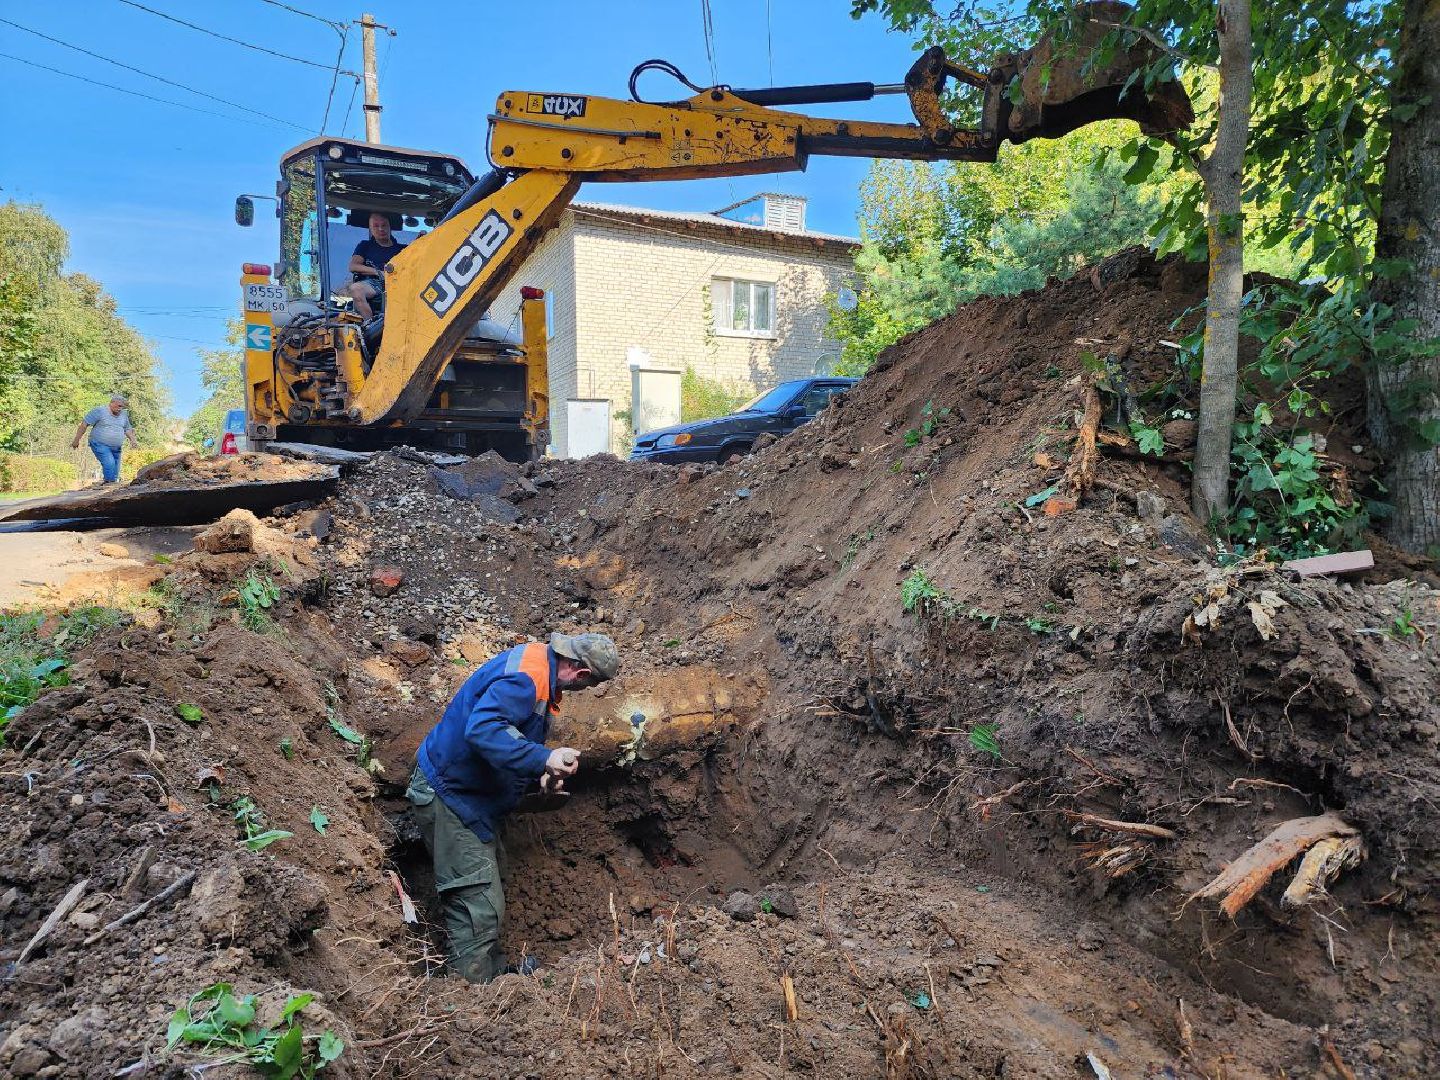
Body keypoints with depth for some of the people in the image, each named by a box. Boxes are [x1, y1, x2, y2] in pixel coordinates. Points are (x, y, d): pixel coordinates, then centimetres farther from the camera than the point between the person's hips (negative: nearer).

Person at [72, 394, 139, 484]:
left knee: (115, 473, 3)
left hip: (116, 448, 6)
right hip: (100, 445, -6)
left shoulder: (123, 414, 13)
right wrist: (76, 440, -6)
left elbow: (127, 429, 25)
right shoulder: (99, 411, -6)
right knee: (109, 463, -27)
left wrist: (133, 440, 7)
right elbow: (84, 424, -5)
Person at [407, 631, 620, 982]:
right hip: (449, 794, -11)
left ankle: (495, 970, 37)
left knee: (492, 885, 22)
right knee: (480, 908, -9)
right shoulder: (524, 680, -28)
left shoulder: (538, 662, 4)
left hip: (472, 792, 11)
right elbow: (482, 729, -43)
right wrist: (544, 759, -48)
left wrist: (541, 774, 9)